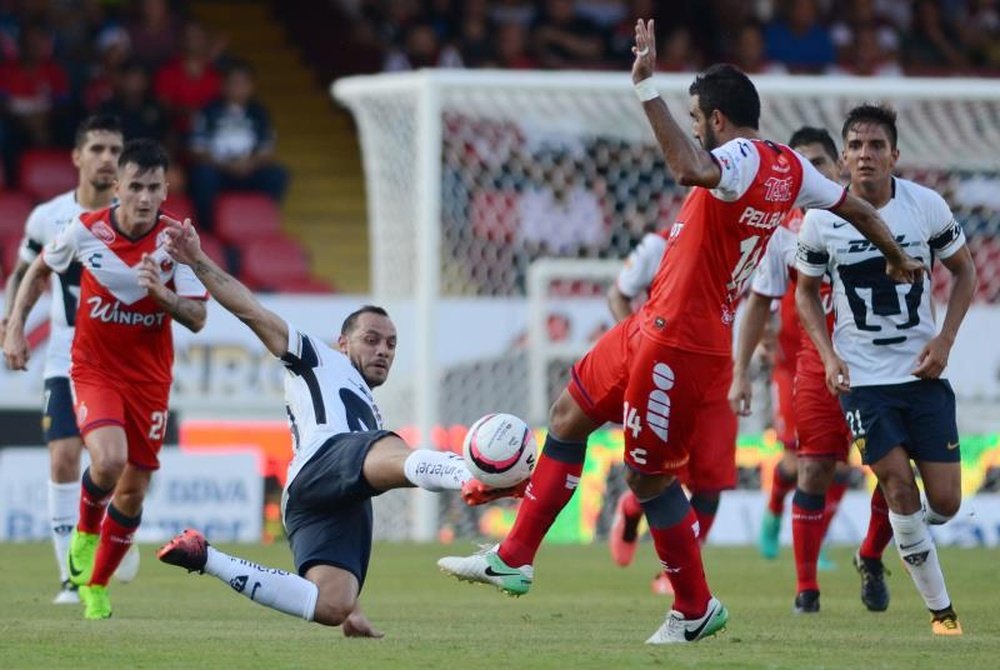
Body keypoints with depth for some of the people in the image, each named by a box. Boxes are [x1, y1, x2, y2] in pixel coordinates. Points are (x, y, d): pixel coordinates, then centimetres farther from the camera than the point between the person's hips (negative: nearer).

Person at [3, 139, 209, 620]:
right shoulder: (86, 230, -10)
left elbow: (197, 319, -11)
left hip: (149, 378, 2)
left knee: (133, 490, 5)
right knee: (108, 460, -27)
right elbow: (40, 270, 9)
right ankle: (86, 530, 6)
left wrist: (163, 294, -29)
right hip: (93, 369, -2)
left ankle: (96, 585, 26)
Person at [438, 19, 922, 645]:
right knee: (569, 416, 17)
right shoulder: (790, 168, 8)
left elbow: (692, 169, -44)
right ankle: (513, 559, 22)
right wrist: (899, 258, 39)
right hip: (652, 329, 10)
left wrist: (648, 89, -43)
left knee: (649, 477, 0)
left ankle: (696, 609, 15)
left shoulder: (742, 159, -21)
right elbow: (854, 205, 21)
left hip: (679, 345, -10)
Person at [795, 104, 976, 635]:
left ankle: (885, 543, 31)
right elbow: (806, 292, 8)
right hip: (862, 377, -1)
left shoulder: (927, 206, -6)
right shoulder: (820, 220, -7)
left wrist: (944, 340, -5)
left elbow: (964, 272, 7)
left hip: (923, 372, 1)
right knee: (899, 485, -14)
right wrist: (829, 355, -6)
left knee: (944, 502, -3)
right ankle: (941, 610, -1)